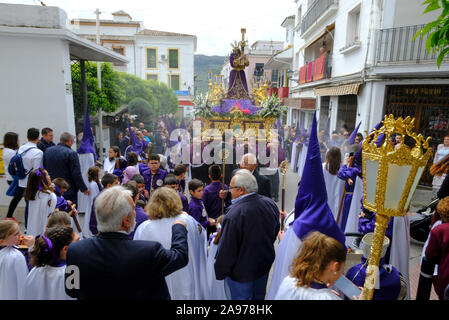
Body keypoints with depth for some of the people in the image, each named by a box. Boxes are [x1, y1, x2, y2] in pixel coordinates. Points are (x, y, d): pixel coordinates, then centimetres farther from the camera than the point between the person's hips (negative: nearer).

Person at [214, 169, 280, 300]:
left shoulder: (234, 214, -33)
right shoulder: (270, 203, -10)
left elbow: (226, 250, -25)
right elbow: (275, 231, 7)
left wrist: (220, 272, -9)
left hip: (242, 272, -6)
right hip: (265, 265, 6)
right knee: (260, 295, 27)